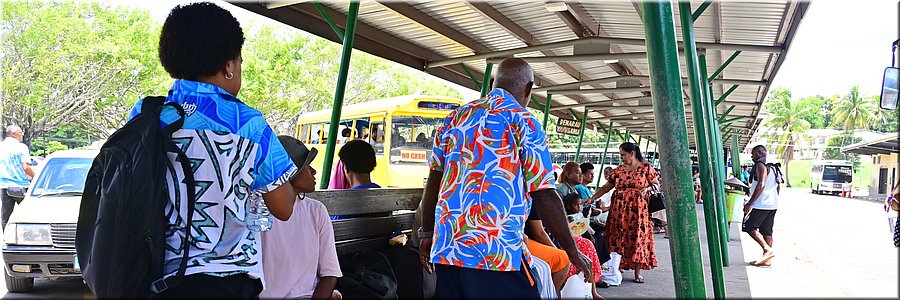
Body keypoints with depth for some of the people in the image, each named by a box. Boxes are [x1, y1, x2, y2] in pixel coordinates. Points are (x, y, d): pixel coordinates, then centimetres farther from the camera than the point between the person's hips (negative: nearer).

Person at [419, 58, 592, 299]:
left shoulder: (455, 117, 14)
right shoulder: (525, 124, -2)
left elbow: (434, 180, 14)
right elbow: (545, 197, -6)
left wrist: (427, 233, 22)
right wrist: (573, 252, 3)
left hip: (445, 248, 6)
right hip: (498, 252, -6)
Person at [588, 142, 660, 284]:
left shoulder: (646, 168, 1)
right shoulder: (618, 170, 8)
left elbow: (657, 184, 4)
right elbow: (606, 187, 8)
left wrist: (646, 189, -15)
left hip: (638, 210, -3)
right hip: (619, 211, 3)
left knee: (637, 239, -2)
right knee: (619, 239, 0)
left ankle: (637, 273, 4)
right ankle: (618, 269, 5)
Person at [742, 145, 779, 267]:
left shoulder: (760, 165, -11)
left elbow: (761, 185, -23)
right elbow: (777, 186, 23)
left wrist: (750, 203, -24)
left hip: (762, 204, -9)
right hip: (772, 204, 9)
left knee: (749, 227, -4)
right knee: (766, 231, 9)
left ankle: (767, 249, -13)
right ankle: (767, 259, 8)